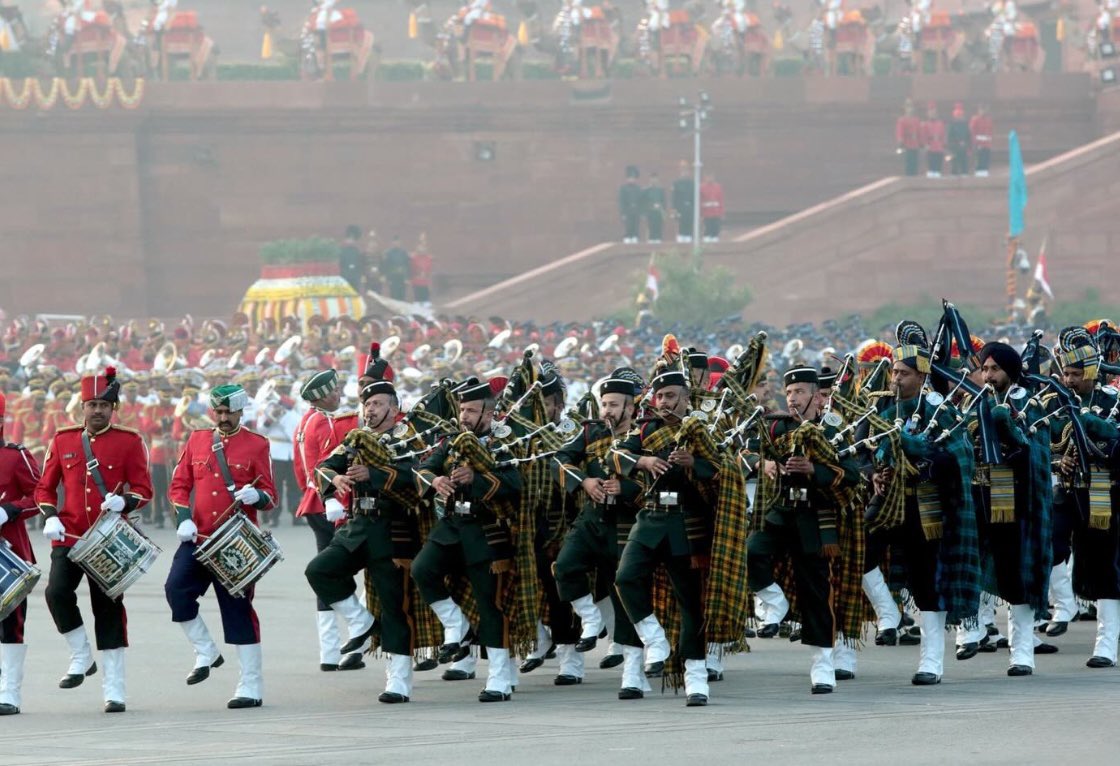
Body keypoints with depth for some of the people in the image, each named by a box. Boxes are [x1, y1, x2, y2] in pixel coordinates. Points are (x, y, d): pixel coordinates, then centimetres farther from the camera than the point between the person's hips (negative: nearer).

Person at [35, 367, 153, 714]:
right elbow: (44, 487, 12)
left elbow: (143, 490, -1)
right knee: (57, 592, -20)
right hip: (68, 538, 2)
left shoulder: (130, 442, 0)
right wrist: (50, 516, -7)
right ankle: (81, 657, 2)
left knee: (109, 609, 1)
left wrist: (123, 501, -22)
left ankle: (114, 690, 6)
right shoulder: (62, 440, 7)